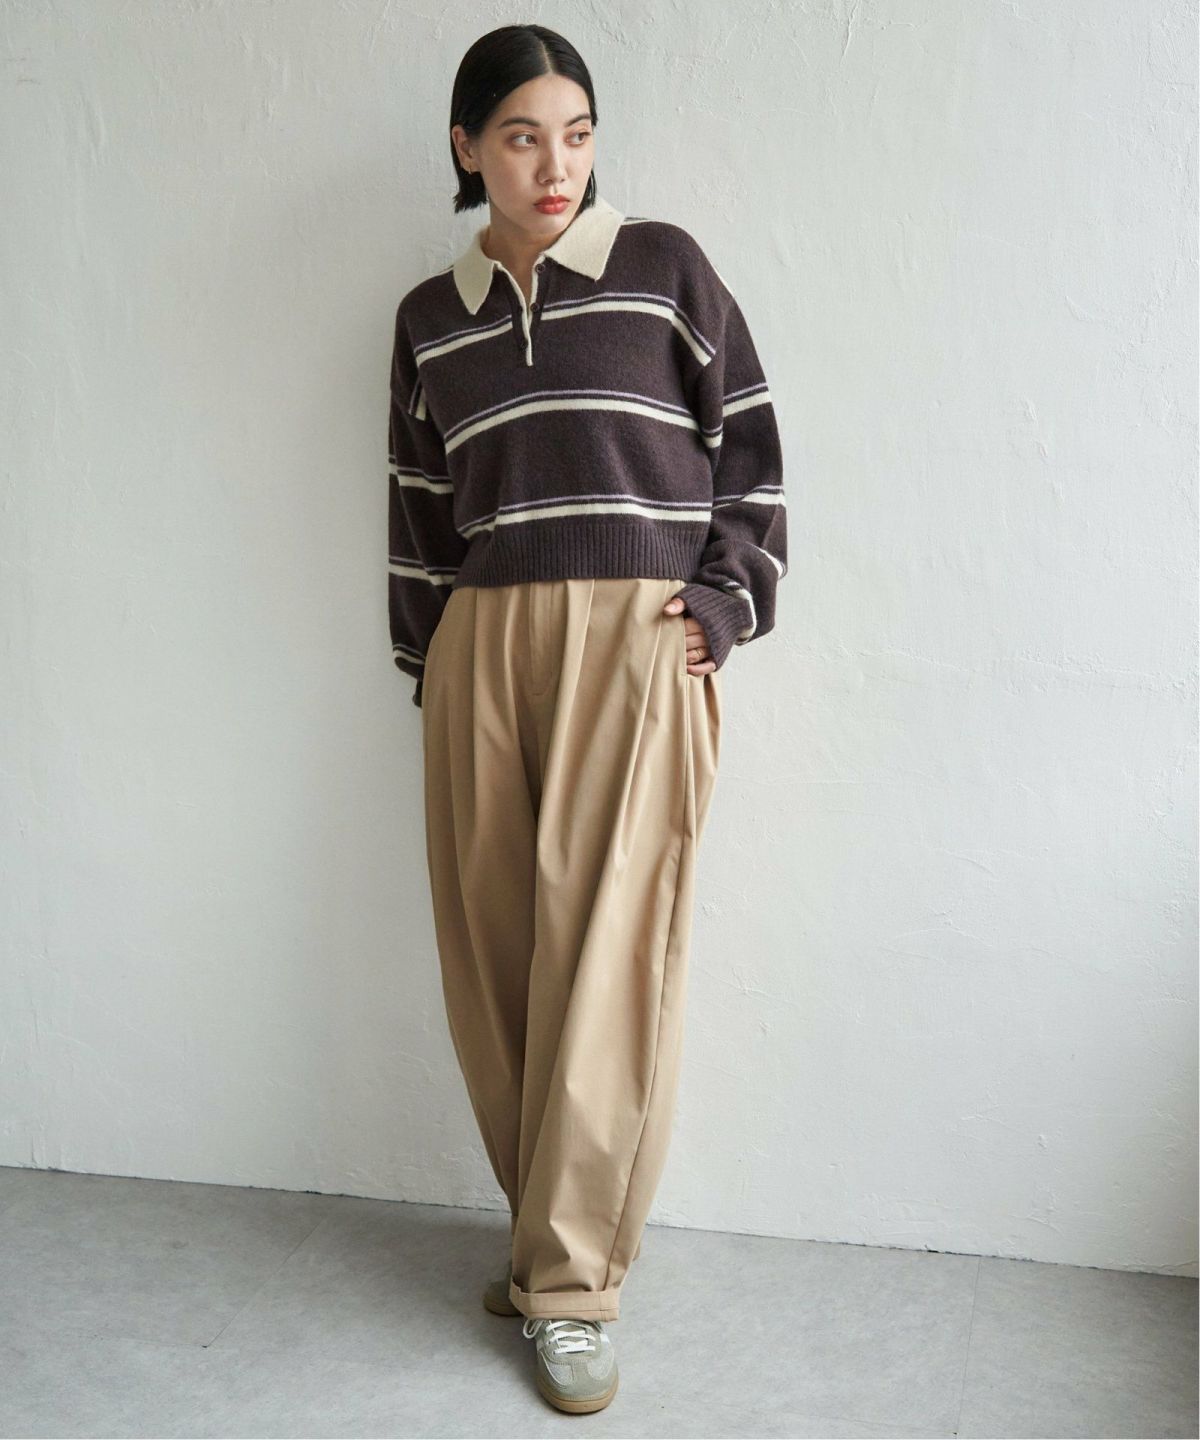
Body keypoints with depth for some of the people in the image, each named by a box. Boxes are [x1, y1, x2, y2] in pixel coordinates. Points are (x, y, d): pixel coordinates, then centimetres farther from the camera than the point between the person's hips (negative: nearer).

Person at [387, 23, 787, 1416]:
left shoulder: (662, 264, 5)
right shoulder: (429, 317, 14)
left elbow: (749, 444, 6)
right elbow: (418, 511, 17)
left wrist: (727, 596, -4)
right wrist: (427, 666, 14)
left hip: (637, 640, -3)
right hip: (482, 646, 4)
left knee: (606, 952, -7)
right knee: (493, 950, 4)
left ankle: (572, 1283, 4)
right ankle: (554, 1230, 21)